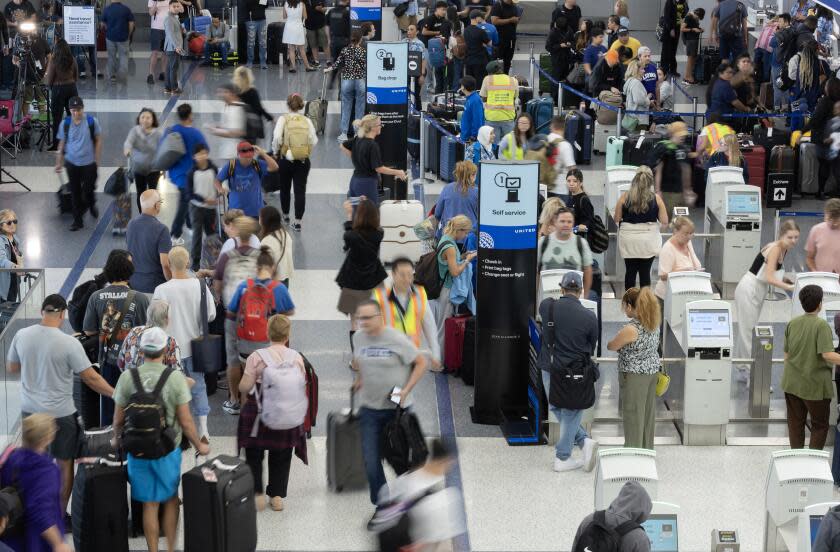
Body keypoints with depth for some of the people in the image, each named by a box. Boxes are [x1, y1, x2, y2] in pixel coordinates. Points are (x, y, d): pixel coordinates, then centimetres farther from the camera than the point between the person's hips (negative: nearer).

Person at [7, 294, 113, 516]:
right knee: (64, 464, 11)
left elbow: (11, 368, 9)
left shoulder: (22, 336, -6)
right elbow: (91, 378, -14)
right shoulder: (69, 343, -19)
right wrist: (116, 394, -2)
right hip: (60, 414, -4)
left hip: (29, 411, 4)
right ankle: (59, 516, 18)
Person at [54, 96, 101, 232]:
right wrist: (59, 163, 8)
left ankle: (92, 205, 39)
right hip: (72, 163, 2)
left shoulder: (92, 122, -9)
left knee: (88, 190, 4)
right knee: (75, 193, 6)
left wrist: (97, 159, -3)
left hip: (89, 163, -2)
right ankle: (77, 220, 18)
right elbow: (62, 143, 6)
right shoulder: (65, 124, -3)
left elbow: (98, 141, 0)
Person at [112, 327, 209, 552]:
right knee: (171, 500, 19)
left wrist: (117, 439, 21)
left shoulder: (127, 377, -7)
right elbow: (185, 421, -10)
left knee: (150, 504, 12)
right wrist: (199, 445, 6)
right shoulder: (175, 378, -12)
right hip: (168, 450, -1)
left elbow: (118, 418, 0)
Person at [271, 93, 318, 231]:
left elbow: (277, 138, -16)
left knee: (285, 188, 19)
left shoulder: (283, 119, -6)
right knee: (300, 190, 3)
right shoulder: (307, 121, -1)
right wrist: (307, 152, 10)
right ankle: (298, 221, -1)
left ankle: (285, 214, 36)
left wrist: (276, 152, 0)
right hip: (304, 161, 1)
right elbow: (314, 140, -6)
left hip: (286, 159, -1)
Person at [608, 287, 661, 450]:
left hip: (634, 375, -8)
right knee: (648, 412, 16)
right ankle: (647, 450, 26)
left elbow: (611, 346, -12)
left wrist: (618, 339, 10)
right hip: (652, 371, 8)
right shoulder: (654, 323, -1)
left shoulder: (631, 329, -25)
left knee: (633, 414, 2)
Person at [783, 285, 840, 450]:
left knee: (795, 423, 16)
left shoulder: (792, 323, 1)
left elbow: (786, 354, 9)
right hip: (815, 385, -5)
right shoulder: (821, 325, -16)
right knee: (819, 425, 11)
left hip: (792, 384, 5)